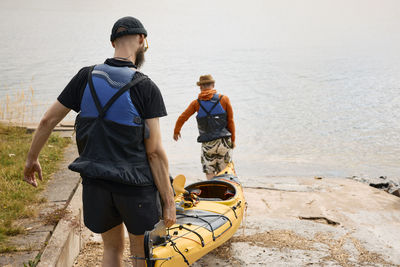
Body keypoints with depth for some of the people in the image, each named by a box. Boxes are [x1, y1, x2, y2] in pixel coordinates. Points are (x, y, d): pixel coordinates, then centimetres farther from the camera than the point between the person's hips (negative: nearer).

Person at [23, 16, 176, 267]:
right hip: (136, 186, -3)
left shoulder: (86, 77, 0)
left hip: (95, 183, 4)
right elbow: (155, 152, -14)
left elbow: (48, 120, 5)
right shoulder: (147, 88, -11)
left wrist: (32, 158, 21)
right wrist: (169, 202, -7)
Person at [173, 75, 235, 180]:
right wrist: (232, 140, 12)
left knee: (210, 174, 7)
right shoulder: (224, 99, 0)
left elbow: (182, 118, 8)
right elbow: (231, 121, 2)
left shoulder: (196, 103, 1)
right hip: (224, 143, 0)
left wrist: (176, 132, 26)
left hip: (207, 144, 0)